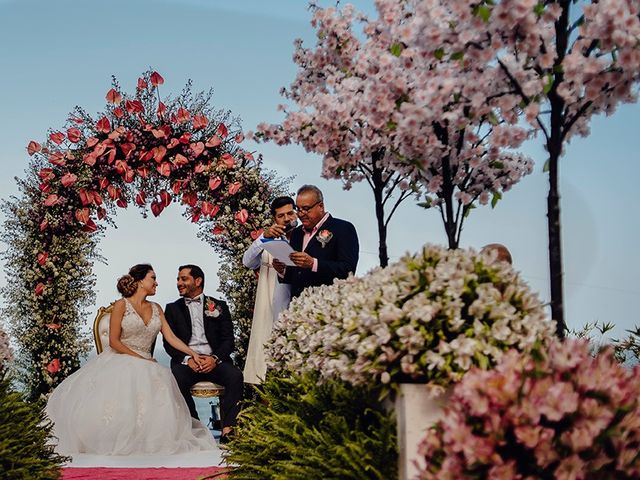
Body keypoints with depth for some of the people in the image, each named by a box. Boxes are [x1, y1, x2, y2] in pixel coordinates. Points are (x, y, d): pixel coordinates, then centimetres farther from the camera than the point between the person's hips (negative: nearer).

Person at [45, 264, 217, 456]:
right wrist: (139, 358, -13)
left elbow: (170, 337, 10)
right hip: (119, 359, -4)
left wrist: (192, 353, -1)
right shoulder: (121, 305, -2)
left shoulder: (156, 309, 14)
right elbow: (114, 341, -7)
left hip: (145, 364, 4)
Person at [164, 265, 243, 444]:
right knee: (176, 379, -34)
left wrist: (215, 358, -14)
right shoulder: (173, 309, 17)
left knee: (235, 376, -31)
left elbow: (228, 340, 6)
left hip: (214, 360, 0)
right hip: (186, 360, 0)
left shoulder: (219, 306, 15)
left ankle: (228, 430, -31)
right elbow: (169, 342, 7)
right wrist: (188, 359, -12)